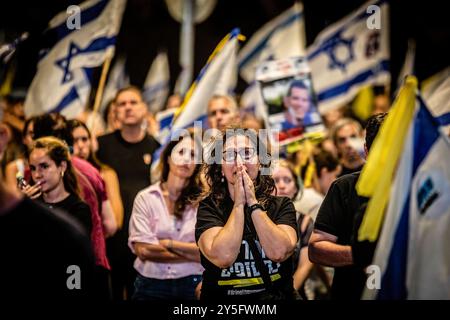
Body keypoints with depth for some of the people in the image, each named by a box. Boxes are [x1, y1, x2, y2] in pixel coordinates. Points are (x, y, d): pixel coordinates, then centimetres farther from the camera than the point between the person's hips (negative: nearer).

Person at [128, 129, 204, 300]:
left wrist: (167, 244, -8)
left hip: (191, 285, 0)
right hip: (151, 286, 1)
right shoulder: (146, 198, 0)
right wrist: (191, 254, -8)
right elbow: (142, 250, -9)